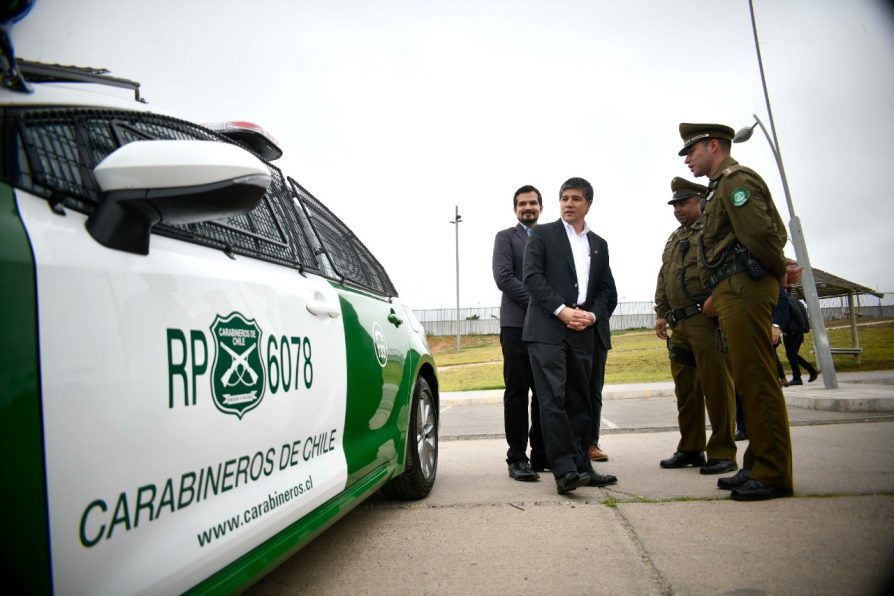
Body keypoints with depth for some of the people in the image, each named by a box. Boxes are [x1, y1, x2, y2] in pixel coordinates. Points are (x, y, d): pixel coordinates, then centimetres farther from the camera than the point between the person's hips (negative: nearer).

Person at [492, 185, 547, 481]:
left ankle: (541, 454, 14)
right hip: (517, 325, -4)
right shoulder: (505, 237, 7)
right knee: (517, 392, -2)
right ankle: (517, 458, 3)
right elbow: (503, 277, -7)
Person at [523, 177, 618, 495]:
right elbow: (532, 277, -5)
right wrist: (561, 310, -13)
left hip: (583, 333, 5)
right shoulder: (543, 234, 7)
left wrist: (592, 315, -2)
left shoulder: (599, 245, 20)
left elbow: (607, 289, 18)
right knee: (553, 400, -12)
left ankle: (581, 466, 15)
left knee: (579, 401, 8)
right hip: (547, 329, -5)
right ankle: (564, 471, -12)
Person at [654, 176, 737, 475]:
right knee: (685, 387, 10)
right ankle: (691, 448, 19)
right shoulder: (673, 239, 24)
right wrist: (661, 313, 16)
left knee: (716, 385, -6)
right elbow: (663, 279, 24)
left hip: (707, 317, -8)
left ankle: (722, 452, 1)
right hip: (679, 324, 8)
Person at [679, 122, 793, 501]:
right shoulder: (723, 186, 24)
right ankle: (758, 466, 18)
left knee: (755, 379, -9)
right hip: (732, 293, 11)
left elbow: (759, 231, -20)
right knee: (746, 380, 11)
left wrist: (777, 271, -4)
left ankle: (773, 474, -4)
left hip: (744, 288, -11)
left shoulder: (735, 179, -6)